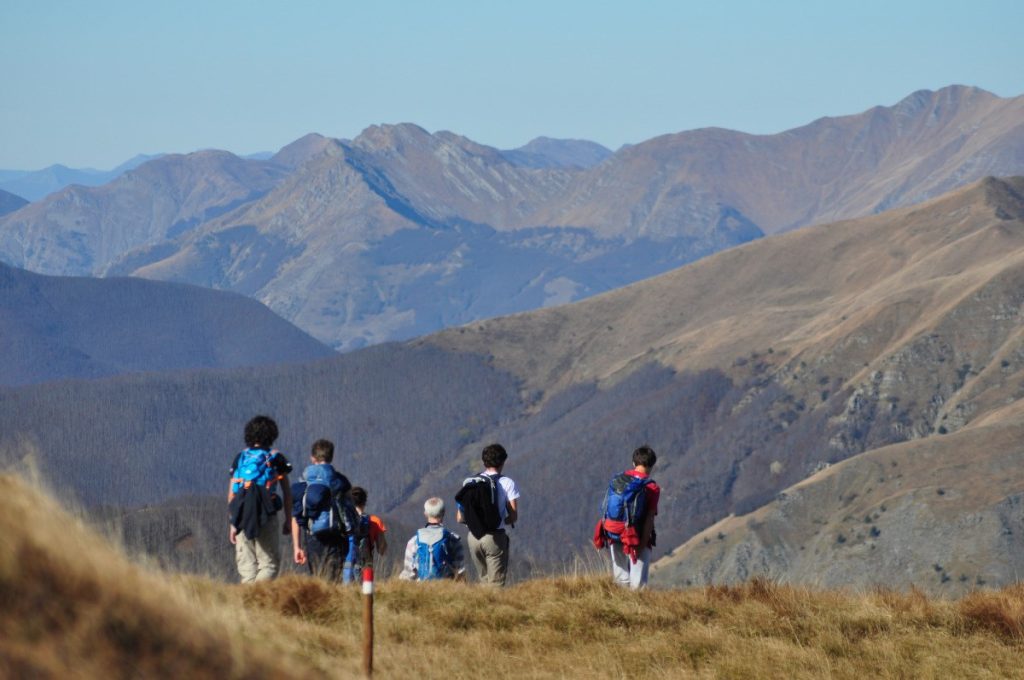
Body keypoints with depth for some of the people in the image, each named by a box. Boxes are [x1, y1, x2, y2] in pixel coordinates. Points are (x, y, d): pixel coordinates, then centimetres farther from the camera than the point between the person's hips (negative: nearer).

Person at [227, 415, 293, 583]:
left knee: (246, 565, 8)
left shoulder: (240, 458, 9)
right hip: (267, 518, -2)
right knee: (270, 563, 1)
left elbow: (231, 494, 8)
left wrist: (233, 523, 13)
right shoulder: (276, 458, 3)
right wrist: (288, 519, 12)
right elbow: (287, 492, 4)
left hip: (242, 518, 2)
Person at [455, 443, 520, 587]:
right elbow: (513, 517, -9)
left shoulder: (468, 483, 4)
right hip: (495, 537, -4)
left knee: (484, 581, 20)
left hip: (474, 537, 4)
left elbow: (460, 518, 4)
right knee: (496, 584, 1)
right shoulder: (507, 483, -6)